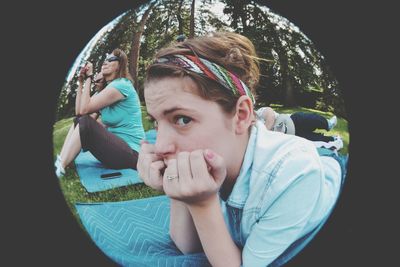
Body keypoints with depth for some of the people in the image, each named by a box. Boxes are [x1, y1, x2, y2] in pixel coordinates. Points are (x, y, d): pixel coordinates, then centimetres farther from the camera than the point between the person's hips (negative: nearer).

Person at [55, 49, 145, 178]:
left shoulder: (121, 85, -14)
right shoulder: (105, 88, 16)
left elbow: (84, 109, -17)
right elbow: (78, 112, 6)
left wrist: (89, 77, -8)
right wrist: (81, 82, 4)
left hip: (130, 153, -9)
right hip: (115, 144, 10)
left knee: (85, 122, -21)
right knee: (78, 120, 7)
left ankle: (59, 168, -12)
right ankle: (60, 162, 2)